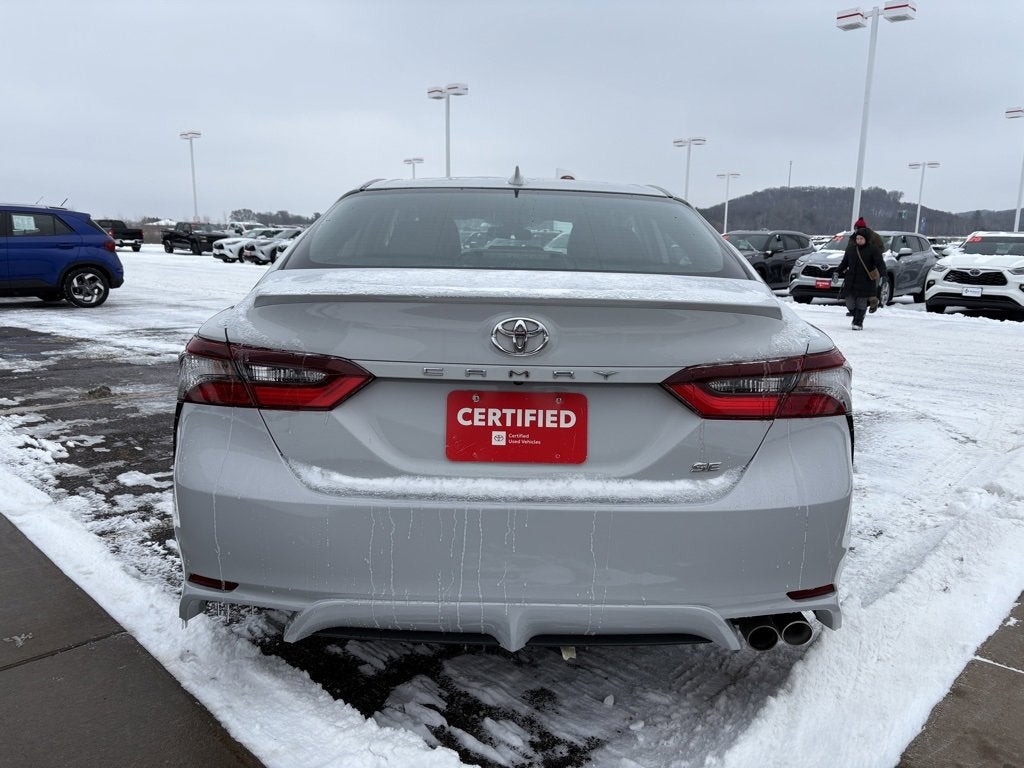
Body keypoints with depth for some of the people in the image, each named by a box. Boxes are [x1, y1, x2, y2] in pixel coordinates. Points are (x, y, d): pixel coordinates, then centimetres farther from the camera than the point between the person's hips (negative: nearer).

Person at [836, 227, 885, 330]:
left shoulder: (873, 249, -4)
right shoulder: (851, 248, 9)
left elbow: (880, 263, -9)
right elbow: (844, 262, 18)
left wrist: (883, 275, -22)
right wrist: (837, 272, 8)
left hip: (865, 281, -4)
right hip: (851, 280, 4)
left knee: (861, 302, -4)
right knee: (850, 302, 2)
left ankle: (858, 323, 5)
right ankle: (856, 317, 27)